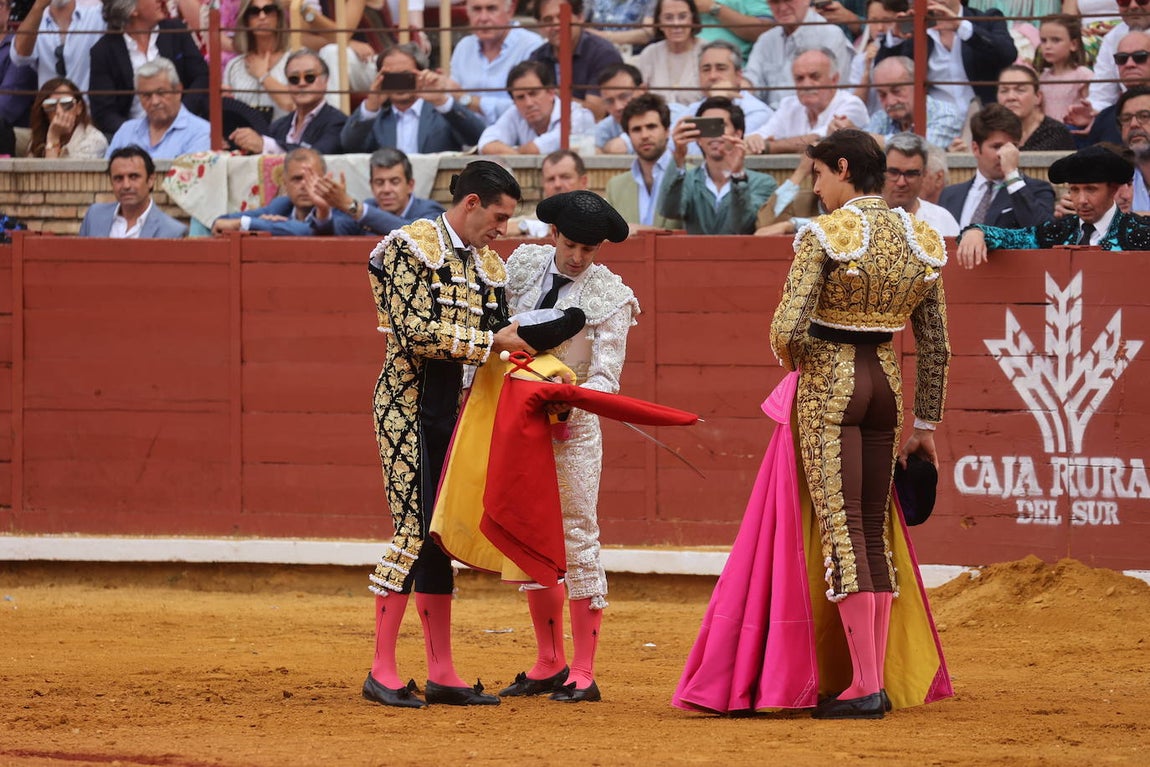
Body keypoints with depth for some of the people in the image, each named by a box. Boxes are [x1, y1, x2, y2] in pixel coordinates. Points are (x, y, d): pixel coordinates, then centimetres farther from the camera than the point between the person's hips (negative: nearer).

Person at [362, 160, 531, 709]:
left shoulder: (490, 266, 15)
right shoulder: (411, 247, -9)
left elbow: (496, 344, 18)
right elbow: (415, 331, -19)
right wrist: (492, 342, -17)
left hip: (454, 411, 7)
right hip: (407, 403, -7)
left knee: (439, 538, 8)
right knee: (413, 531, -11)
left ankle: (442, 674, 10)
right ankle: (382, 672, -8)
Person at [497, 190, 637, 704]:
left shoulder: (610, 298, -11)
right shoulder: (523, 265, 1)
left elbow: (606, 379, -16)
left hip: (571, 429, -5)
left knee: (577, 540, -4)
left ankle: (583, 674, 0)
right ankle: (549, 664, 20)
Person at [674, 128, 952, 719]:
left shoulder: (823, 236, -11)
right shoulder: (922, 241, 6)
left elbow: (787, 328, -20)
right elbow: (935, 346, 9)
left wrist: (797, 362, 3)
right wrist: (925, 425, 16)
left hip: (827, 385, -6)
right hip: (886, 384, 6)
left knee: (840, 530, -6)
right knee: (875, 532, 12)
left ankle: (862, 688, -10)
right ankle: (882, 681, 12)